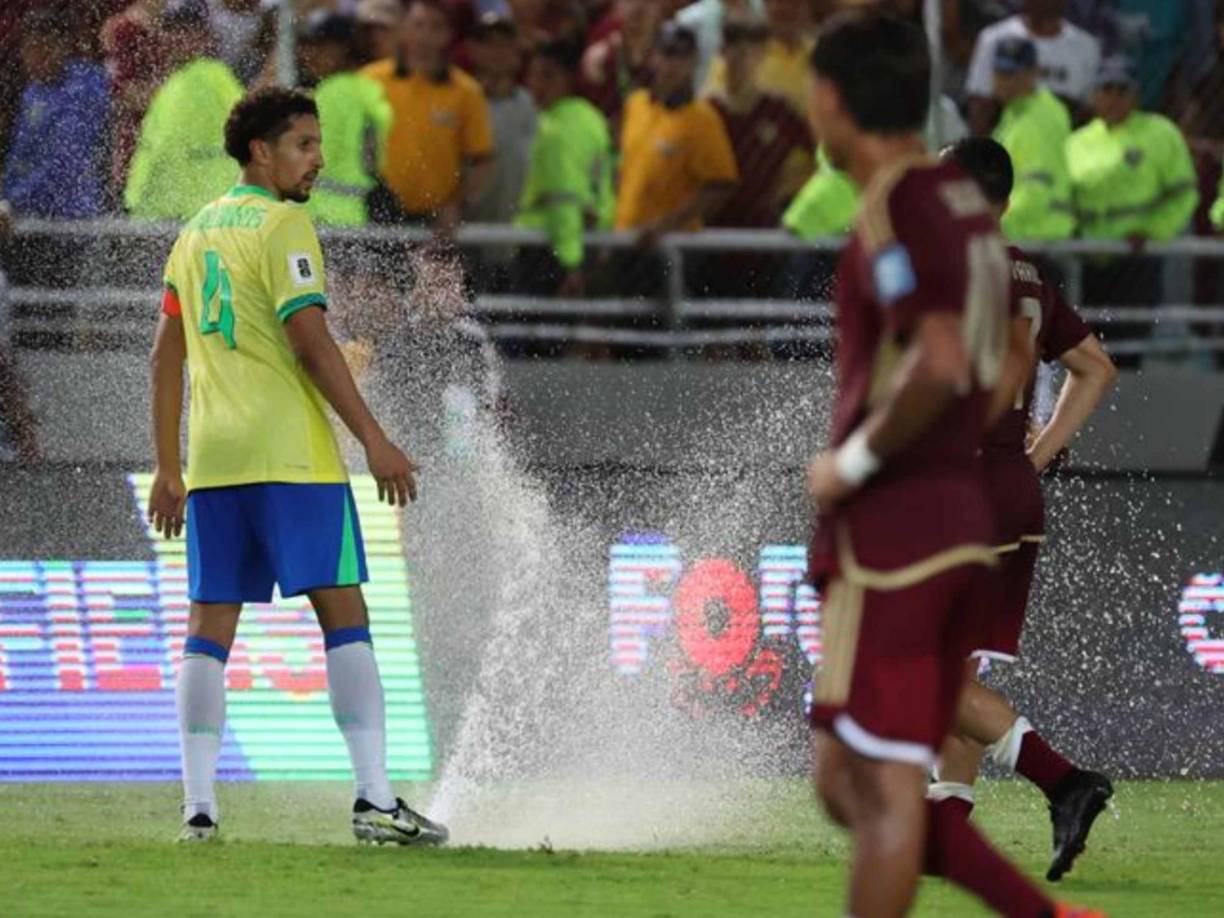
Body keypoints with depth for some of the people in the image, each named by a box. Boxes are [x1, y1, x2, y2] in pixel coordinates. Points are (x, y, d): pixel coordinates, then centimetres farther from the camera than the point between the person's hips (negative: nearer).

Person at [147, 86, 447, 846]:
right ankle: (375, 799, -11)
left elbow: (167, 352, 18)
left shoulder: (198, 232, 17)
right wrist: (374, 440, -14)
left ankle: (199, 806, 0)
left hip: (212, 457, 7)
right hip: (291, 454, -7)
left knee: (210, 628, 6)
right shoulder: (283, 225, -6)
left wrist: (168, 467, 21)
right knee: (343, 613, -5)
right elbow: (310, 341, -14)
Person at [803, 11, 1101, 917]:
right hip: (959, 517, 9)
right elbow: (1009, 362, 23)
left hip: (889, 534, -9)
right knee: (849, 783, 14)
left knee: (881, 790, -5)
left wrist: (854, 461, -16)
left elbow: (939, 364, -27)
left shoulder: (897, 209, -14)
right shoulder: (965, 201, 14)